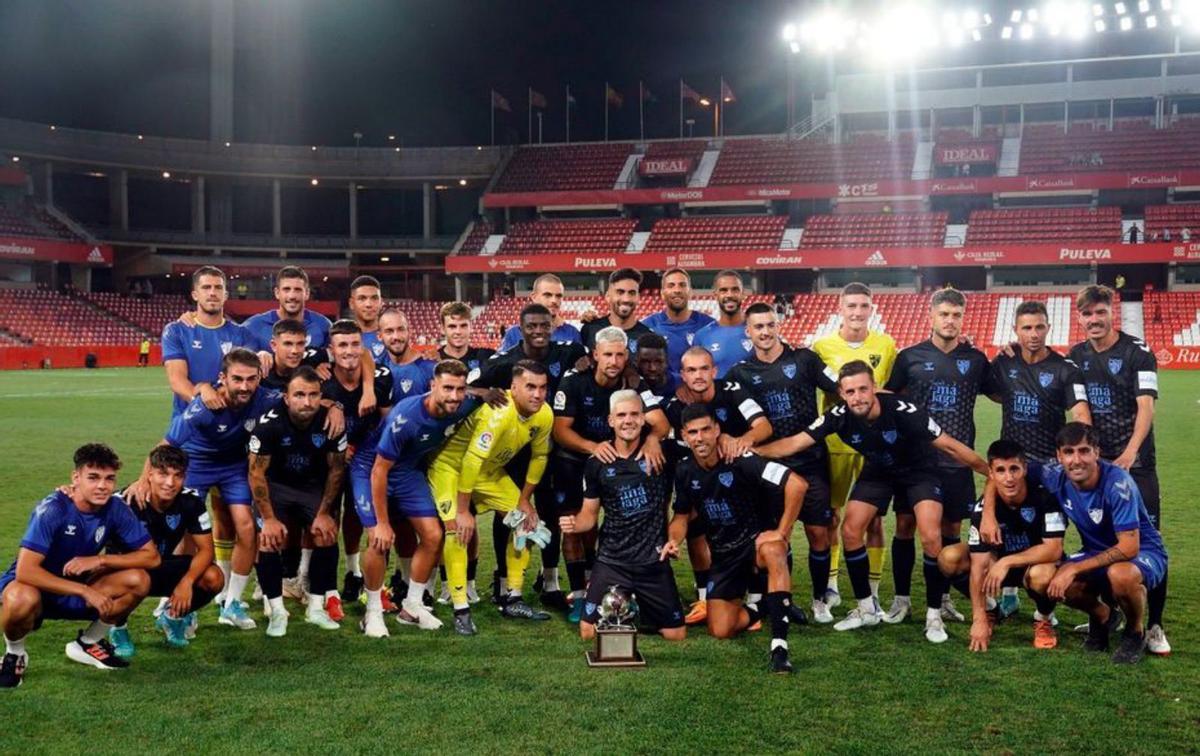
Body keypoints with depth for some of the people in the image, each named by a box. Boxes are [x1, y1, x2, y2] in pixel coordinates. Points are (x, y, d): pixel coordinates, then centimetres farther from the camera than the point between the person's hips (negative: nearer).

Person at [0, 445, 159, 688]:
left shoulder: (115, 508, -12)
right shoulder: (52, 509, -26)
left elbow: (151, 556, -11)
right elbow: (25, 571, -33)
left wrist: (100, 560, -24)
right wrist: (86, 590, -34)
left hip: (75, 590, 5)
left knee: (138, 580, -18)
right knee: (22, 600, -40)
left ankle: (88, 643, 7)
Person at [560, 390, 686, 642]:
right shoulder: (596, 464, -1)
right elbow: (590, 514, 4)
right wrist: (574, 524, -14)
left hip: (654, 560, -1)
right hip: (611, 561, 1)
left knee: (676, 635, 4)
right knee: (589, 633, -6)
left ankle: (641, 610, 32)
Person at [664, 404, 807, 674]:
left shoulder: (739, 460, -20)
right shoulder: (684, 471, -2)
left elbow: (796, 484, -26)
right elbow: (682, 516, 13)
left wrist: (782, 533, -23)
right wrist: (673, 540, -9)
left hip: (756, 540, -5)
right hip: (723, 555, 5)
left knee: (772, 550, -42)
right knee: (720, 630, -9)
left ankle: (779, 647, -42)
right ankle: (763, 607, 23)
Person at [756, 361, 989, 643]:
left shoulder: (902, 411, -34)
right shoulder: (840, 416, -24)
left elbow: (950, 445, -26)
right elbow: (795, 443, -23)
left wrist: (990, 472, -21)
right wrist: (750, 451, -35)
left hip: (919, 470, -4)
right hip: (877, 471, 4)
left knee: (931, 538, -20)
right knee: (850, 531, -7)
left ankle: (934, 615, -1)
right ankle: (867, 608, 11)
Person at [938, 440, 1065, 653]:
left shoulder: (1045, 497, -26)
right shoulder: (982, 508, -21)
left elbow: (1054, 549, -29)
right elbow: (978, 565, -23)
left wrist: (1007, 562, -37)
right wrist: (979, 620, -27)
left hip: (1038, 563, -2)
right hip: (999, 562, 3)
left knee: (1041, 575, -39)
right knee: (949, 558, -22)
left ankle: (1044, 619, -2)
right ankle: (988, 610, 5)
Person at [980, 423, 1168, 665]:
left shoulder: (1117, 483, -29)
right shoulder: (1056, 476, -14)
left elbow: (1129, 547, -30)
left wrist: (1074, 568, -30)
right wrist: (988, 514, -19)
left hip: (1142, 552, -5)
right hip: (1098, 553, 5)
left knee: (1121, 574, -39)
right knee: (1045, 580, -21)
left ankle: (1136, 632, -5)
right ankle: (1102, 617, 11)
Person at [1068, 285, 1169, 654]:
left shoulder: (1137, 352, -8)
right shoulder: (1076, 356, 8)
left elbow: (1145, 407, -16)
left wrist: (1130, 452, -28)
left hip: (1135, 462, -4)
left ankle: (1153, 625, 2)